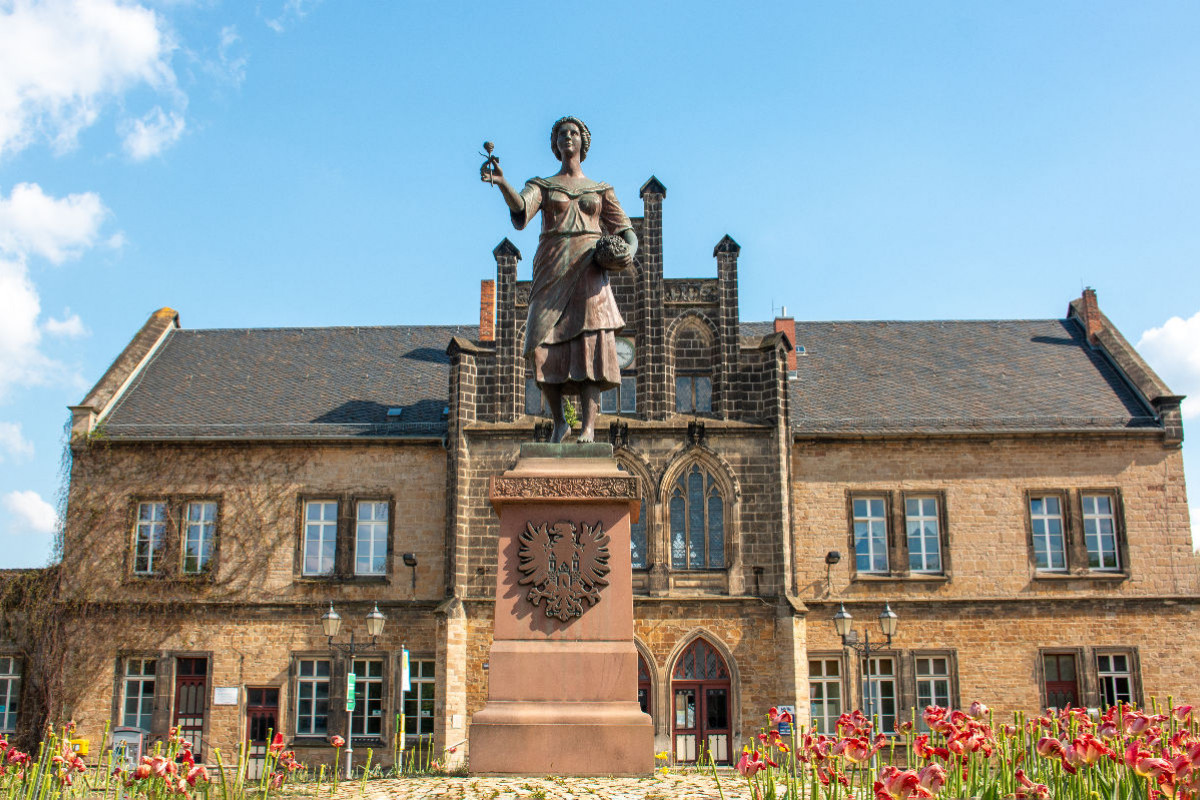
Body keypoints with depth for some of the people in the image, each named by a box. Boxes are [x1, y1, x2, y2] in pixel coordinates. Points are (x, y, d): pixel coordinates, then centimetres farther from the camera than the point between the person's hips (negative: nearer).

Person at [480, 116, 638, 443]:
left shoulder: (600, 190, 20)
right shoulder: (542, 185, 16)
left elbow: (627, 232, 15)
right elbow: (520, 213, -7)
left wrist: (627, 252, -8)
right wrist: (501, 182, -25)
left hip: (588, 271, 0)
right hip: (552, 272, 0)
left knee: (590, 343, -15)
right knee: (543, 346, -10)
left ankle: (588, 425, -20)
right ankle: (559, 421, 5)